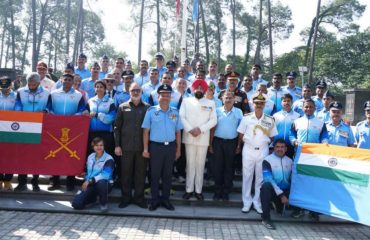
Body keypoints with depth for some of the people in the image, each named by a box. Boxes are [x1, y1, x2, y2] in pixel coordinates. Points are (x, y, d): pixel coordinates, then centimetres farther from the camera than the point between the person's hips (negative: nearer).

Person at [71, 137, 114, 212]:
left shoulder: (108, 159, -10)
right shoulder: (90, 157, 10)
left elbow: (105, 175, -22)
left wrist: (90, 180, -26)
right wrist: (86, 181, 2)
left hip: (104, 184, -5)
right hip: (90, 185, 5)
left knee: (101, 182, -43)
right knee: (76, 204, -12)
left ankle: (104, 203, -13)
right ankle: (93, 198, 20)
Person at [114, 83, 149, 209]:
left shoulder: (147, 107, 4)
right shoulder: (123, 107, 5)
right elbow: (117, 127, 5)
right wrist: (117, 145, -2)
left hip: (142, 146, 0)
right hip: (126, 146, 0)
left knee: (141, 173, 7)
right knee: (126, 173, 8)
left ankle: (139, 198, 20)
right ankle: (126, 198, 21)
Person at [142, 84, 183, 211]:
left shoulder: (175, 112, 7)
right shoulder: (151, 111, -2)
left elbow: (178, 132, 9)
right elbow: (146, 131, -2)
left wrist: (178, 149, 7)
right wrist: (145, 149, -6)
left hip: (171, 147, 3)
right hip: (156, 146, -3)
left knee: (168, 174, 11)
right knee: (155, 174, 6)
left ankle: (165, 199, 23)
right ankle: (155, 200, 18)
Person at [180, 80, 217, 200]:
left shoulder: (211, 103, 7)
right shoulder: (186, 101, 8)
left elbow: (213, 120, 0)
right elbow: (182, 117, -1)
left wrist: (201, 129, -13)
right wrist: (190, 129, -14)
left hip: (203, 138, 0)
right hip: (189, 137, 0)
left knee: (200, 165, 5)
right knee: (190, 164, 4)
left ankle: (198, 190, 13)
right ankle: (189, 189, 12)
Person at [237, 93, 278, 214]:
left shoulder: (270, 120, 2)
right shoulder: (246, 118, -2)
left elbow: (272, 137, 9)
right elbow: (241, 135, 3)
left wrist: (264, 143, -1)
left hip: (263, 151, 1)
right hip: (248, 150, -1)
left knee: (260, 177, 7)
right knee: (247, 176, 5)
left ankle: (257, 202, 18)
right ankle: (247, 202, 15)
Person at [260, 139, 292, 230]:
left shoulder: (290, 161, 10)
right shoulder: (267, 160, -6)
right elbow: (268, 179, -17)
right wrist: (281, 194, -23)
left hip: (285, 191, 6)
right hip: (273, 190, -6)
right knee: (266, 186, -35)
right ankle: (266, 219, -29)